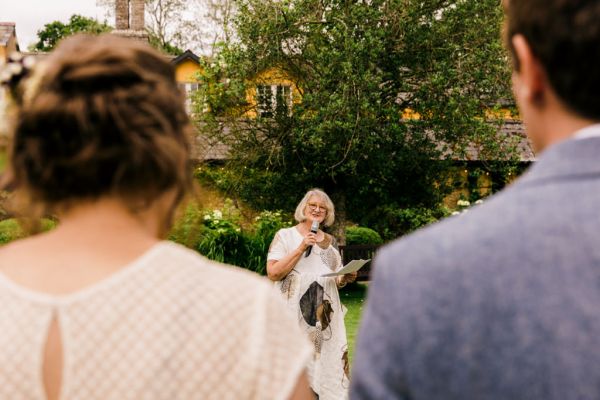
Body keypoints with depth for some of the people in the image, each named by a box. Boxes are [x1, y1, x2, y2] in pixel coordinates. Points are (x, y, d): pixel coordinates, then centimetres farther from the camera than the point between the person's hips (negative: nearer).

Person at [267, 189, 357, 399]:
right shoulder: (285, 235, 2)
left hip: (325, 314, 4)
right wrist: (301, 248, -13)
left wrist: (346, 278, -1)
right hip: (294, 314, -4)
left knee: (325, 365, 2)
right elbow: (273, 273, -10)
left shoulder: (330, 241, 15)